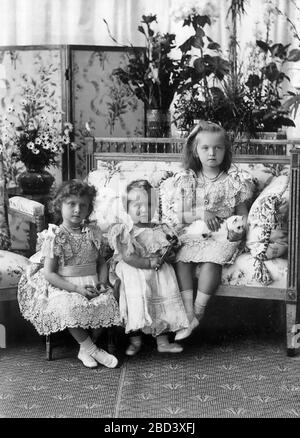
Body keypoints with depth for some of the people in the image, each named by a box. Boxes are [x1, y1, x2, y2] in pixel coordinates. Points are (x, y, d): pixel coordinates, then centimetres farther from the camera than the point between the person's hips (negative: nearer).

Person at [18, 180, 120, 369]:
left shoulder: (93, 232, 8)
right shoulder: (54, 237, -5)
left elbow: (101, 261, 16)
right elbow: (49, 274, -9)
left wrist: (102, 283, -5)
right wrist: (76, 288, -19)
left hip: (91, 284, 4)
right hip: (63, 287, -4)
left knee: (107, 301, -24)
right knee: (71, 306, -34)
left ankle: (85, 349, -11)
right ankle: (92, 349, -17)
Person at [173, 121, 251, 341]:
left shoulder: (233, 180, 5)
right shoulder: (187, 180, 6)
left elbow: (242, 212, 9)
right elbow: (180, 216, 4)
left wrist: (241, 228, -12)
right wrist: (200, 213, -14)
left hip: (223, 234, -2)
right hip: (193, 233, 2)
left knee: (211, 261, -31)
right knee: (181, 259, -27)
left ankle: (198, 311, -19)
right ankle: (188, 313, -27)